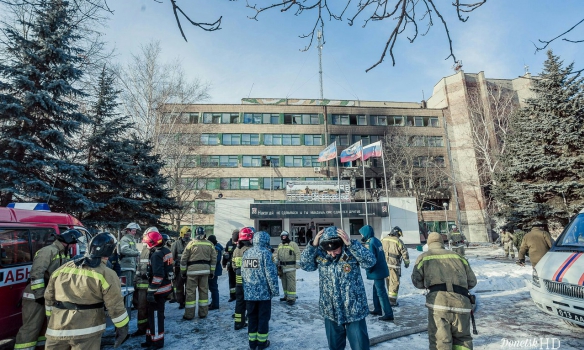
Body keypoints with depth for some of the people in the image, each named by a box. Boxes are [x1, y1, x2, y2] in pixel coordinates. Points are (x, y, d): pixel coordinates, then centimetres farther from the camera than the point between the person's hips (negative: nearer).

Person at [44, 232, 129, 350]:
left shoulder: (62, 269, 6)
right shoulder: (106, 274, -13)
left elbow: (48, 298, 17)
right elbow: (115, 306, -12)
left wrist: (50, 319, 32)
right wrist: (122, 327, 0)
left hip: (57, 329, 5)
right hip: (87, 332, -5)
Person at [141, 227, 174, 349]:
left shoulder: (156, 255, -23)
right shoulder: (165, 250, 7)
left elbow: (158, 276, -27)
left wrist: (151, 291, -21)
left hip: (159, 290, -10)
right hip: (166, 287, 10)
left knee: (156, 315, 4)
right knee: (153, 314, 21)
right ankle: (151, 339, 34)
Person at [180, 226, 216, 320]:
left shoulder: (191, 244, -5)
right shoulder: (209, 244, 3)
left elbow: (184, 259, -2)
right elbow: (214, 259, 5)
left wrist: (183, 271, 8)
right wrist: (212, 271, 13)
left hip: (192, 270, -3)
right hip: (205, 270, 3)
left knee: (190, 291, 6)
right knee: (204, 291, 11)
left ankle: (189, 314, 11)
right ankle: (203, 313, 18)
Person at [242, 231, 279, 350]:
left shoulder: (246, 253, 7)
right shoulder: (265, 252, -13)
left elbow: (243, 273, 12)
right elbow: (270, 273, -16)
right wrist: (275, 290, -7)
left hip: (249, 292, 6)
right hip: (263, 292, -5)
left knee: (252, 317, 16)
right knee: (263, 317, 8)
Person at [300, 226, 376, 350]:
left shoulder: (352, 251, -15)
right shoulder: (320, 254, -7)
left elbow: (370, 261, -26)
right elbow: (304, 265, -11)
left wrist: (350, 244, -35)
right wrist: (313, 245, -24)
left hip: (354, 310, -3)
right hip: (330, 311, 3)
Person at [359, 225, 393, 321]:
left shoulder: (369, 243, -20)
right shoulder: (376, 240, 7)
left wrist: (368, 270, -8)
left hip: (377, 272, -10)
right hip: (381, 269, 10)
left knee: (381, 293, 0)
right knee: (376, 289, 21)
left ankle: (388, 314, 7)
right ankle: (377, 309, 32)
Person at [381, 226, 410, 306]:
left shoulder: (383, 239, 6)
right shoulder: (398, 241, -11)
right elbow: (404, 253, -4)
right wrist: (407, 263, 12)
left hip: (384, 264, 6)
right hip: (394, 264, -6)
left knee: (389, 281, 19)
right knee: (394, 282, 3)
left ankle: (390, 297, 32)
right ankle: (392, 301, 5)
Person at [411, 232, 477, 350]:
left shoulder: (424, 257, 15)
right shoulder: (458, 256, 23)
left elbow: (416, 281, 11)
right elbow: (472, 282, 23)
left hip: (438, 299, -3)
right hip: (461, 301, 3)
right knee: (463, 339, 21)